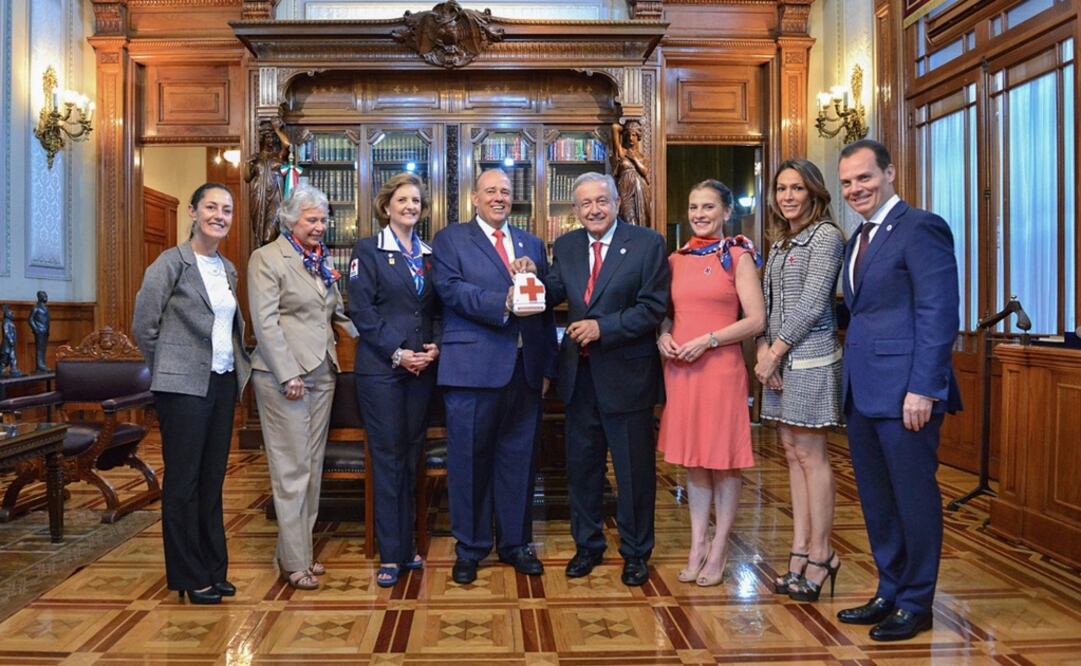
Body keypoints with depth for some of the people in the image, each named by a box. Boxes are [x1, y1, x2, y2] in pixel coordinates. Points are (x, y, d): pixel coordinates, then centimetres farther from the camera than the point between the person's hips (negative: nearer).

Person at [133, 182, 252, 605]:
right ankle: (189, 577, 13)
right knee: (183, 480, 2)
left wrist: (238, 366, 9)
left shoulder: (228, 269, 12)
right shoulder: (171, 263, -7)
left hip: (223, 383, 6)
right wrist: (170, 368, 0)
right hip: (183, 386, -6)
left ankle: (213, 569, 22)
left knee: (213, 479, 12)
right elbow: (143, 325, -7)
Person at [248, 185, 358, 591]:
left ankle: (298, 550, 23)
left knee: (313, 465, 11)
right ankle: (295, 562, 8)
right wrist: (289, 375, -17)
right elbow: (265, 322, -12)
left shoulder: (321, 260, 15)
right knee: (292, 468, -2)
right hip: (284, 375, -7)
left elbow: (338, 310, 19)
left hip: (322, 373, 7)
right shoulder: (267, 258, -5)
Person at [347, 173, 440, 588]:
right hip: (380, 369, -4)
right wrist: (396, 352, -14)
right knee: (387, 458, 0)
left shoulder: (429, 253, 13)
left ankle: (406, 544, 21)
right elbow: (361, 310, -8)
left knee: (411, 456, 10)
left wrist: (436, 345, -5)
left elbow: (439, 308, 12)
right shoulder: (368, 250, 0)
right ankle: (390, 554, 8)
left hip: (423, 368, 4)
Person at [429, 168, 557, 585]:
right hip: (473, 368, -3)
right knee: (469, 461, 4)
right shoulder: (449, 241, 6)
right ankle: (470, 548, 19)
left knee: (518, 459, 11)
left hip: (525, 370, 4)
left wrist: (548, 366, 6)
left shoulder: (532, 245, 17)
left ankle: (515, 543, 26)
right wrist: (502, 304, -23)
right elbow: (451, 289, -11)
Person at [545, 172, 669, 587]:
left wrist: (603, 327, -21)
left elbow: (653, 307, -13)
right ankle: (587, 545, 33)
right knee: (581, 464, 15)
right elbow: (554, 296, 5)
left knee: (634, 468, 8)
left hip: (625, 373, -4)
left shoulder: (647, 244, -6)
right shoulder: (565, 246, 8)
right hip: (579, 372, 5)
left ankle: (636, 552, 26)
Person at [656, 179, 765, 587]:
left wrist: (708, 339, -16)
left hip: (720, 367, -5)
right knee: (692, 457, 10)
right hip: (679, 369, 5)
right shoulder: (676, 260, 12)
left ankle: (719, 552, 15)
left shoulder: (738, 256, -2)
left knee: (724, 460, 3)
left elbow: (756, 320, -8)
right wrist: (663, 336, -1)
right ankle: (697, 546, 21)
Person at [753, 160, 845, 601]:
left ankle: (820, 554, 8)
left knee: (810, 455, -3)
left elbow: (811, 304, -14)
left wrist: (776, 352, -12)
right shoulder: (780, 242, 17)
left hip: (810, 359, -8)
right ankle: (800, 553, 15)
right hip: (780, 361, 8)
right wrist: (764, 347, 0)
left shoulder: (825, 236, -7)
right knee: (793, 454, 9)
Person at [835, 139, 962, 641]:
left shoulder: (921, 228, -9)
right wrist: (851, 381, 12)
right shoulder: (857, 241, 17)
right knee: (876, 500, 15)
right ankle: (890, 594, 29)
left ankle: (916, 604, 19)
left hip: (903, 391, -8)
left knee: (914, 497, 4)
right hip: (862, 392, 9)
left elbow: (940, 313, -15)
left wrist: (923, 388, -20)